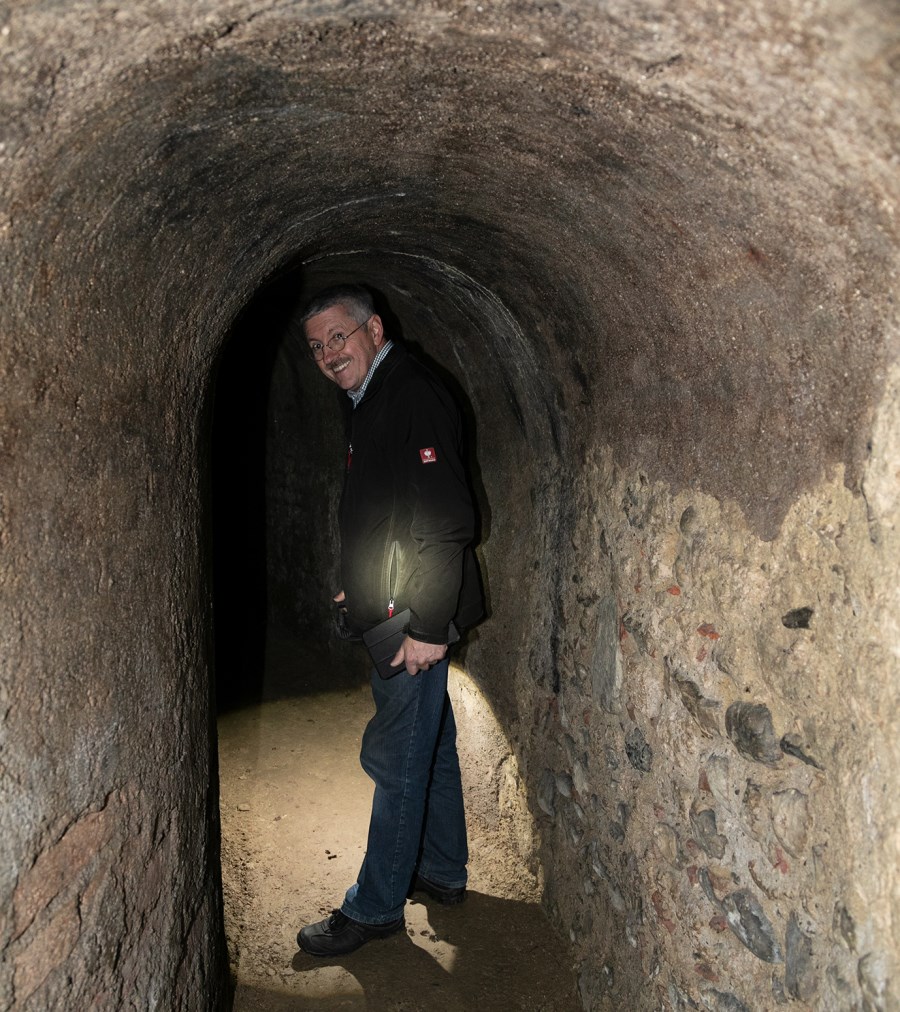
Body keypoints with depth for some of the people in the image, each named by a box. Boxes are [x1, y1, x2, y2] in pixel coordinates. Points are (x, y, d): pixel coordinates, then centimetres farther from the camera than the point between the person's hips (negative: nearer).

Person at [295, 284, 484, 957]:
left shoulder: (412, 396, -18)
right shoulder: (370, 400, 14)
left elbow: (447, 521, -26)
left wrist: (426, 625, -25)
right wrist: (361, 587, 24)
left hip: (414, 619, -10)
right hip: (396, 613, 10)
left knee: (395, 757, 0)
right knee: (429, 743, 20)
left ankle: (376, 907, 15)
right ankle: (443, 872, 35)